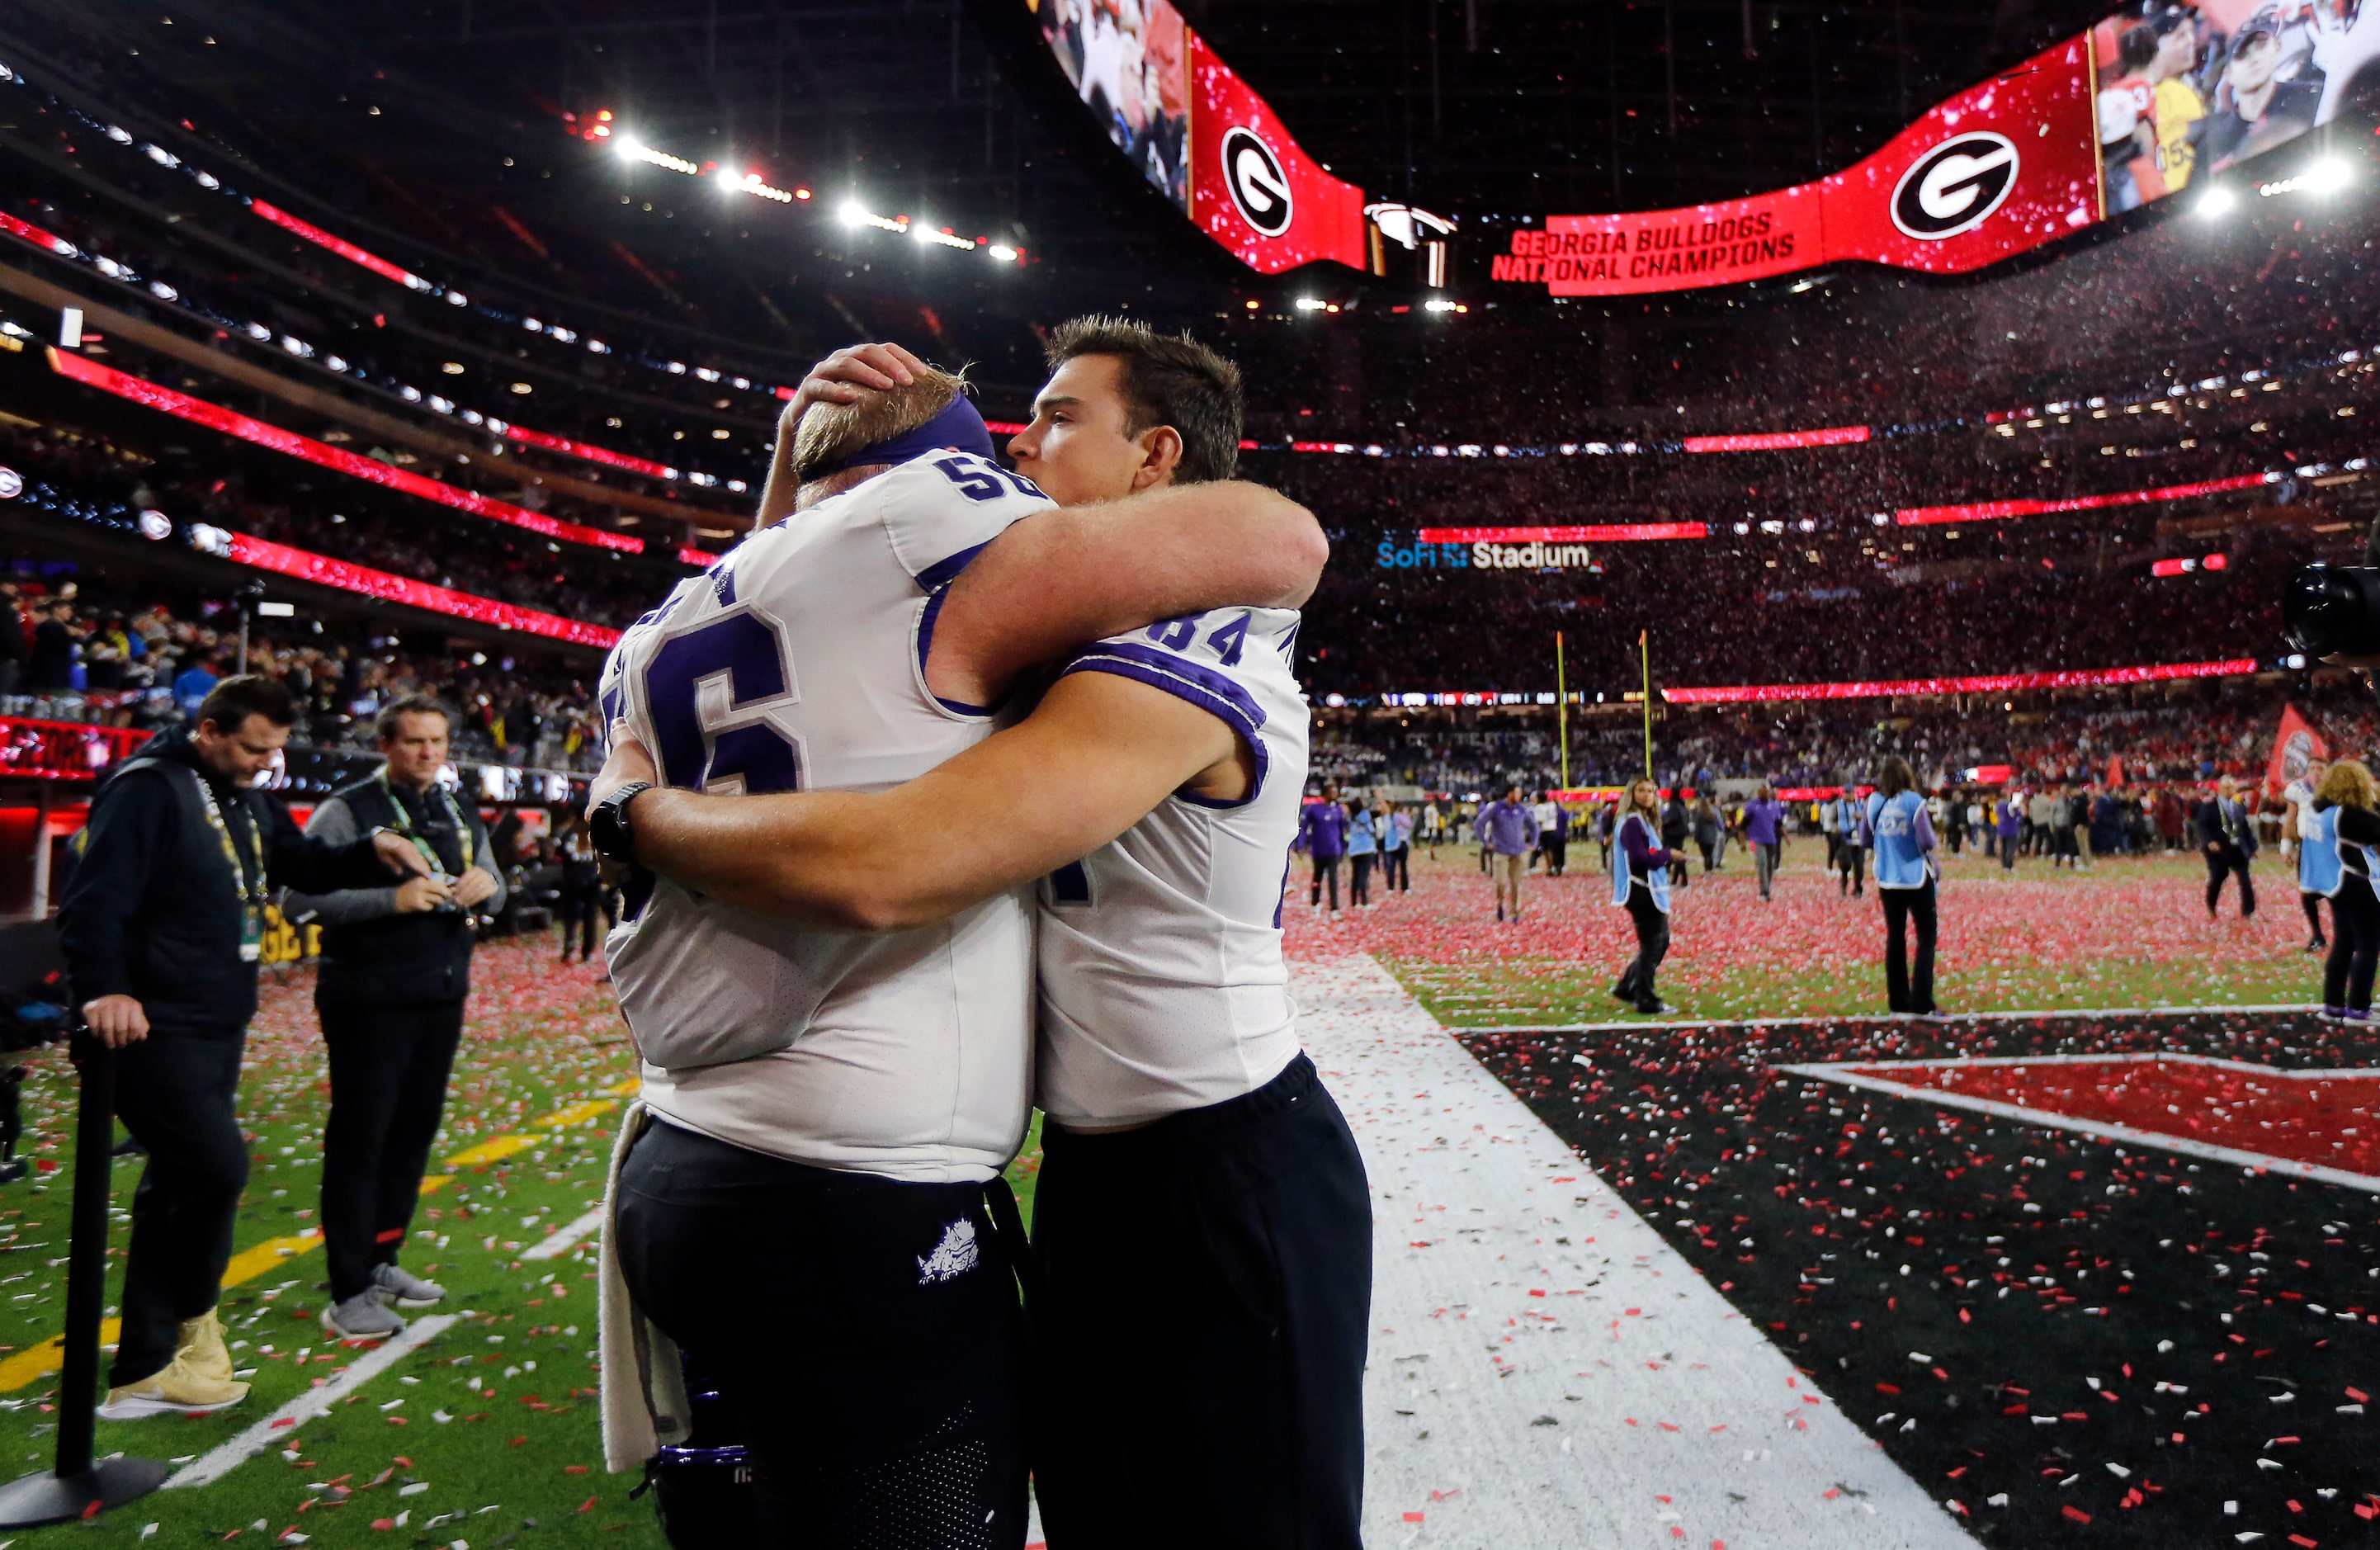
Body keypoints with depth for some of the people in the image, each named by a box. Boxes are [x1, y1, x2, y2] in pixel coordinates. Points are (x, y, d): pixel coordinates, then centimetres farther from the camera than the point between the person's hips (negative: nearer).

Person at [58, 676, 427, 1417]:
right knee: (217, 1169, -11)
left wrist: (372, 852, 0)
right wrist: (104, 990, -36)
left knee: (177, 1186, 15)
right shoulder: (149, 790, -15)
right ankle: (189, 1328, 13)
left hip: (218, 1029, 9)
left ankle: (142, 1374, 28)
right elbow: (94, 897, -23)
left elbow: (304, 863, 20)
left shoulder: (248, 800, 12)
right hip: (157, 1030, -9)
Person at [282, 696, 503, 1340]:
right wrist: (393, 898, -27)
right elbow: (298, 896, -18)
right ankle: (348, 1293, 7)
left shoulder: (462, 818, 12)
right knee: (359, 1138, -1)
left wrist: (486, 887, -6)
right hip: (368, 1002, -6)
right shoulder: (346, 811, -8)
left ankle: (379, 1262, 29)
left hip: (440, 999, 7)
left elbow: (493, 894, 18)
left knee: (414, 1133, 14)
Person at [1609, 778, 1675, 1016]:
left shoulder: (1644, 821, 17)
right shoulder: (1632, 822, -14)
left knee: (1660, 941, 17)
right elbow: (1639, 857, -23)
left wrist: (1663, 857, -1)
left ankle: (1627, 987, 25)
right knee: (1651, 946, -3)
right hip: (1641, 891, -10)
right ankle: (1647, 1001, 6)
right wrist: (1667, 854, -12)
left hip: (1651, 891, 10)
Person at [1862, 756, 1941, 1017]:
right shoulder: (1914, 801, -13)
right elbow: (1927, 842, -13)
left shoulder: (1873, 802, -2)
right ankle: (1921, 1002, -1)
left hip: (1887, 879, 4)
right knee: (1926, 936, 5)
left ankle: (1898, 999, 17)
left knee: (1895, 936, 13)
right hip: (1917, 878, -4)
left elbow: (1865, 840, 5)